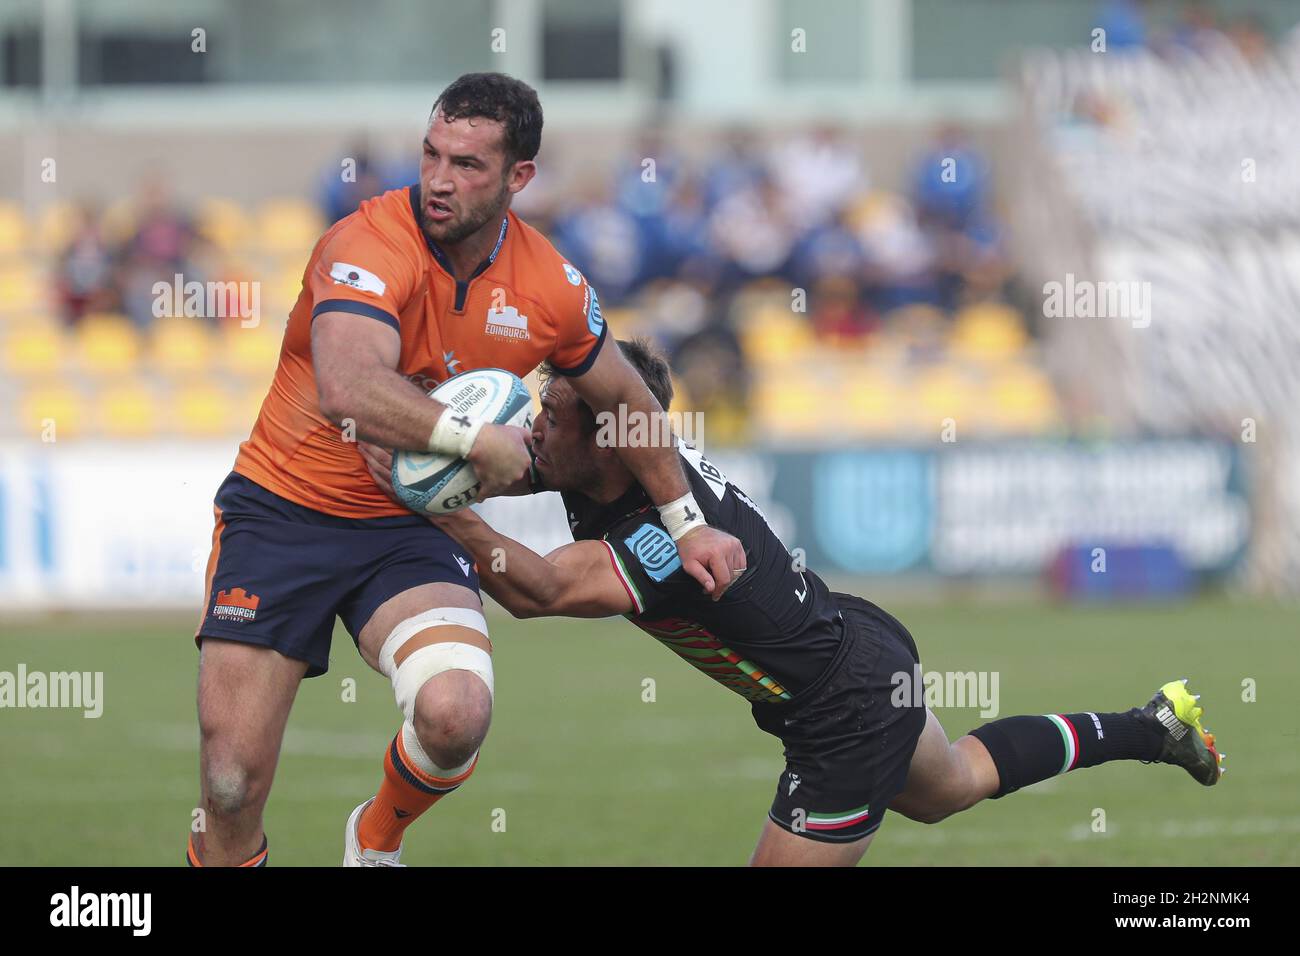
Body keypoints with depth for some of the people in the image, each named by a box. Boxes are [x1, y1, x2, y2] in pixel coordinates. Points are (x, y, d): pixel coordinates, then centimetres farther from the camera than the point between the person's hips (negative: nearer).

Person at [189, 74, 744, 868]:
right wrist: (481, 441, -28)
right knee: (231, 787, -11)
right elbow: (348, 393, -37)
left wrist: (687, 524, 23)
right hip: (284, 508, -3)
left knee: (457, 712, -27)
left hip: (410, 527, 3)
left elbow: (626, 399, 18)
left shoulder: (554, 290, -3)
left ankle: (379, 837, 6)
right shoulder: (370, 245, -19)